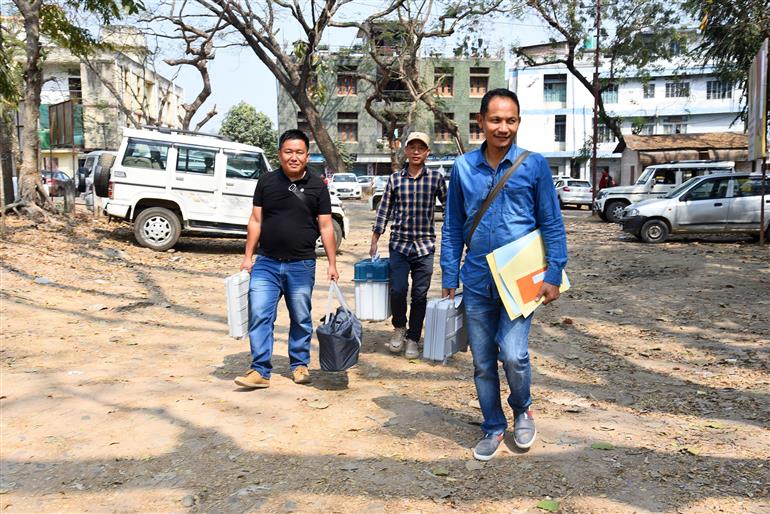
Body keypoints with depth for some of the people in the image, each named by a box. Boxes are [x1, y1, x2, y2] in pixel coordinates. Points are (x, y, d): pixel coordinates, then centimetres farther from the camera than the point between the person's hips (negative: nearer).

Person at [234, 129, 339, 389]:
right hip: (266, 263, 1)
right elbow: (256, 220, 7)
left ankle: (299, 364, 27)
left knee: (301, 319, 11)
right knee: (259, 316, -4)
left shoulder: (317, 187, 1)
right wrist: (248, 257, 3)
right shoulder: (266, 182, 4)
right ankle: (260, 370, 3)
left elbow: (326, 226, 1)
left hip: (302, 265, 0)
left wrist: (332, 264, -2)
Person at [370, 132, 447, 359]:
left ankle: (413, 339, 20)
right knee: (398, 289, -6)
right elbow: (384, 211, 7)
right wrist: (374, 242, 7)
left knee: (420, 294, 4)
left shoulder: (436, 178, 1)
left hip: (425, 246, 0)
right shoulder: (395, 179, 3)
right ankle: (399, 328, 22)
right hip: (399, 244, 0)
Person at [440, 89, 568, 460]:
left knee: (513, 355, -13)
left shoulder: (534, 165, -2)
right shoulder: (463, 168, 4)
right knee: (483, 363, 10)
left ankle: (522, 410, 20)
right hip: (477, 281, 3)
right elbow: (453, 228, 8)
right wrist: (449, 278, 5)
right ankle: (493, 428, 30)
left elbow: (552, 224, 1)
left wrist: (554, 274, -6)